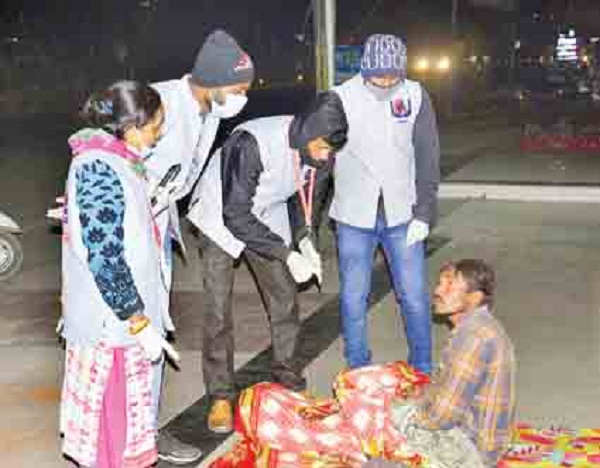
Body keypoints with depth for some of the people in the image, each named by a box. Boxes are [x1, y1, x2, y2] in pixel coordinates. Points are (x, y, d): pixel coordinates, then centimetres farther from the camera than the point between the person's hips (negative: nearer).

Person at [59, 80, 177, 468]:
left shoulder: (111, 160, 8)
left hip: (114, 315, 9)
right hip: (112, 320, -9)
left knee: (121, 403, 21)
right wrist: (139, 322, -19)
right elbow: (105, 259, -25)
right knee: (114, 406, 4)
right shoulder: (101, 171, -23)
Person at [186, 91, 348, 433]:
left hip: (268, 219, 5)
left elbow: (309, 200, -1)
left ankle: (289, 379, 25)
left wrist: (305, 240, -19)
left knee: (285, 299, 7)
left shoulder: (322, 152, -19)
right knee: (218, 311, -6)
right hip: (222, 221, -5)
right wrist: (287, 254, -36)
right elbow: (236, 215, -33)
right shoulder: (253, 144, -38)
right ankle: (221, 397, 6)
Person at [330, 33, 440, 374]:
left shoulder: (416, 96, -6)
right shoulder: (340, 99, -9)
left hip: (403, 217, 1)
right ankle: (358, 371, 23)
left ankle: (423, 370, 23)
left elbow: (428, 160, 1)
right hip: (354, 218, 0)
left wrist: (424, 214, -5)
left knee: (415, 296, 5)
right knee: (353, 298, 6)